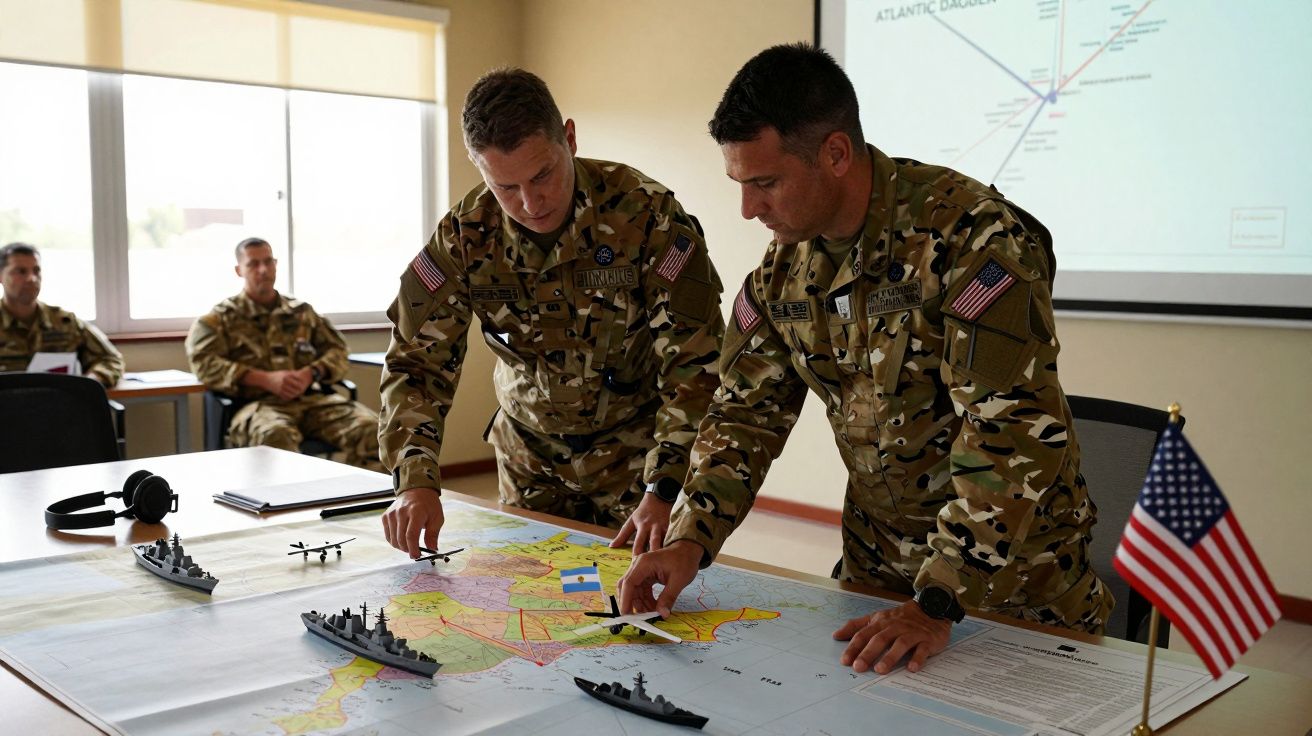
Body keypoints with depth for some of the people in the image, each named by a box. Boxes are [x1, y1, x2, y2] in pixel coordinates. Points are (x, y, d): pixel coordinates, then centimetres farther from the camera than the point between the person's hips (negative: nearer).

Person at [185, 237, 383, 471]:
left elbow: (337, 349, 23)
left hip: (312, 398, 3)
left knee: (368, 427, -27)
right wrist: (266, 379, -12)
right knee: (275, 435, -42)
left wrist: (311, 373, -1)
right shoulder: (223, 318, 15)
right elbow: (203, 363, 0)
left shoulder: (302, 311, 26)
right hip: (258, 402, -3)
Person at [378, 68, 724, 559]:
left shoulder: (647, 216, -23)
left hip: (636, 454, -2)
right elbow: (416, 361, -11)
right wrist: (416, 481, -26)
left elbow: (695, 363, -23)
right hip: (527, 459, 3)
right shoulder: (465, 236, -14)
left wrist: (662, 492, -32)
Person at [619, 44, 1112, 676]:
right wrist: (690, 541, -10)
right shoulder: (784, 265, -3)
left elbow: (1015, 433, -28)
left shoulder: (972, 236, -25)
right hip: (876, 565, 6)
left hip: (1016, 575, -5)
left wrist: (937, 605, -30)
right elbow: (747, 410, 3)